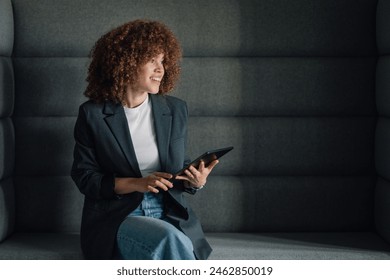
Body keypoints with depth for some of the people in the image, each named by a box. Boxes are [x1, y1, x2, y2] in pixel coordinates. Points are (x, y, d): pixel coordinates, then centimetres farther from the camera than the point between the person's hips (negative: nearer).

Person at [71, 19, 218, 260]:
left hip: (170, 217, 3)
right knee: (171, 239, -33)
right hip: (116, 219, -3)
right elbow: (84, 177, -1)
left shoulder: (176, 110, 10)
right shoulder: (92, 114, 0)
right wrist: (136, 184, -16)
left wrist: (196, 181, -7)